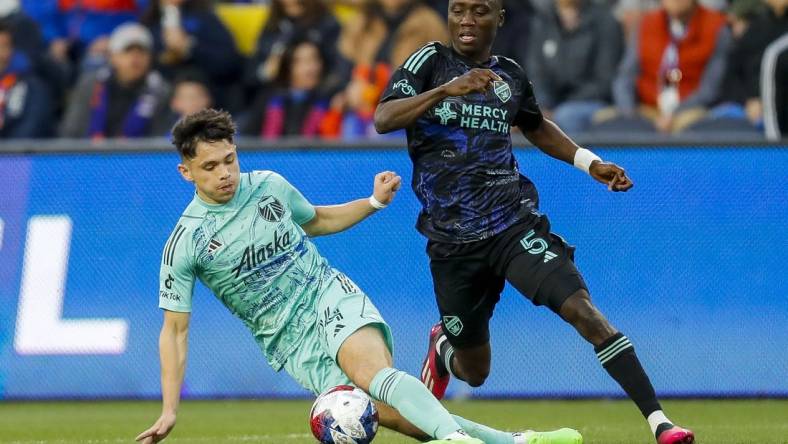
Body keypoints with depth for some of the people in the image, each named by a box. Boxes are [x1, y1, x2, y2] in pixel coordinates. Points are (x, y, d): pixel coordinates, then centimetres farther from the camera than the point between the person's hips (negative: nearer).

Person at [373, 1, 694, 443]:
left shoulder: (510, 75, 8)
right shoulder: (430, 62, -2)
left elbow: (536, 126, 29)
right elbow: (383, 119, -18)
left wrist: (591, 163, 17)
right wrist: (446, 89, -32)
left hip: (514, 223, 1)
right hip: (452, 239, -1)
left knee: (580, 306, -23)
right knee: (475, 372, 9)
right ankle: (443, 350, 48)